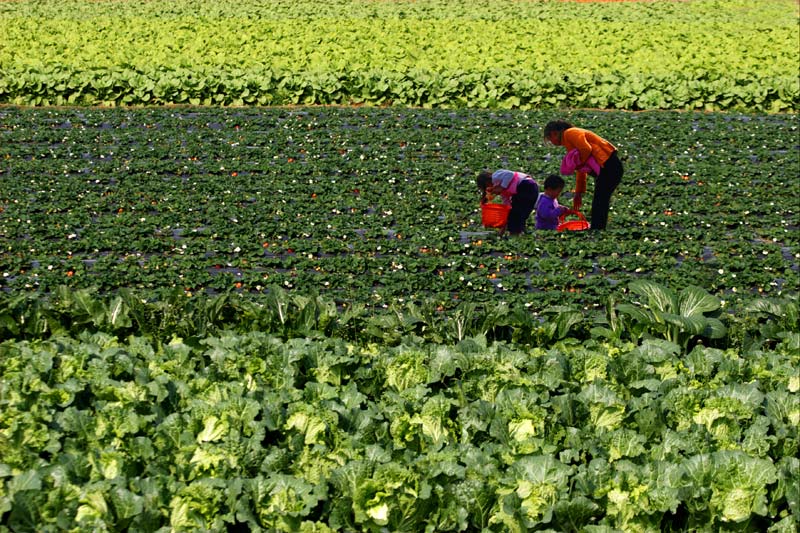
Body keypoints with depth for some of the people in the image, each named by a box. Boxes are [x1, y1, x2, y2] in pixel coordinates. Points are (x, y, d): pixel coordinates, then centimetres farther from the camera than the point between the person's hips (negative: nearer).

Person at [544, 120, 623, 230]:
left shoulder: (570, 133, -5)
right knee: (600, 204, 15)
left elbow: (586, 149, -22)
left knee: (598, 206, -8)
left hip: (609, 166, -10)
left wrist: (578, 164, -6)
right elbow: (580, 172, 28)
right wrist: (578, 194, 28)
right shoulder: (568, 141, 25)